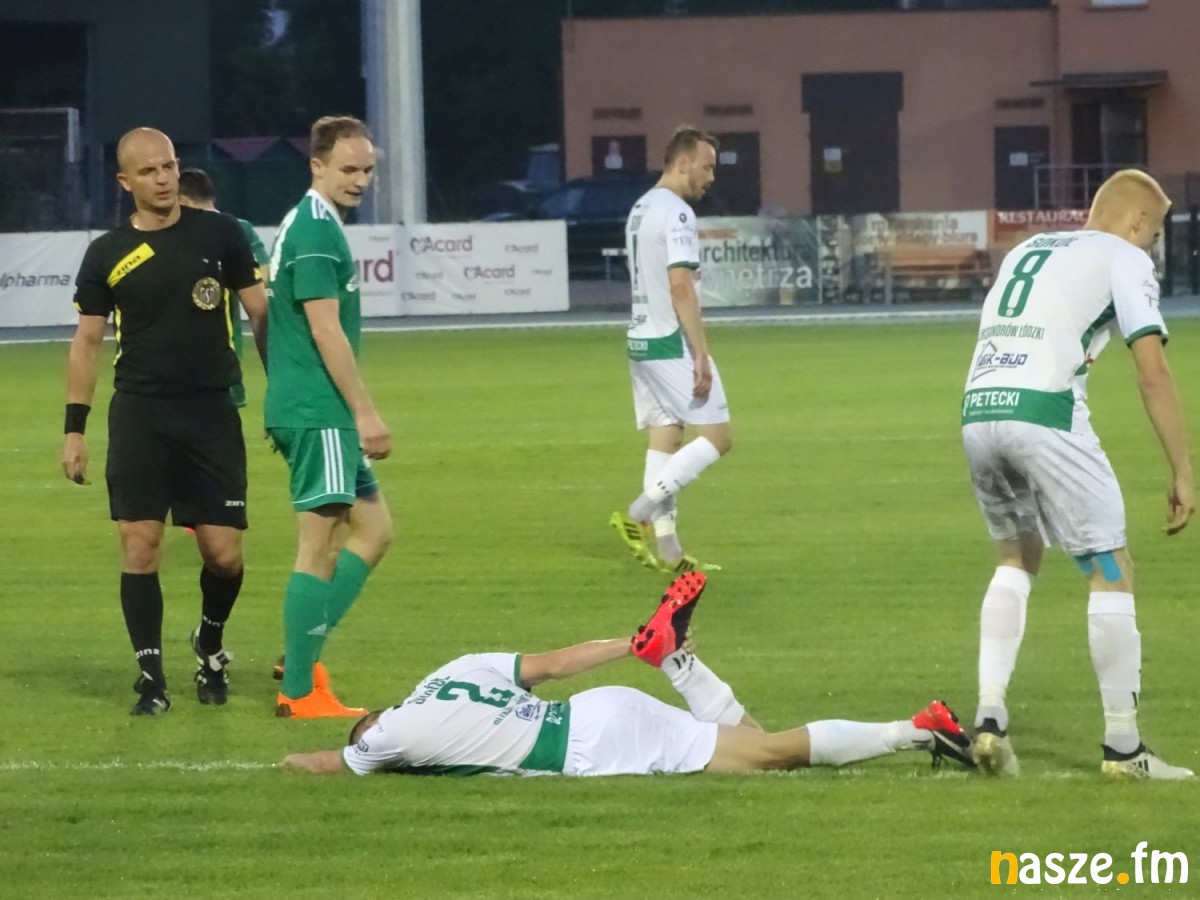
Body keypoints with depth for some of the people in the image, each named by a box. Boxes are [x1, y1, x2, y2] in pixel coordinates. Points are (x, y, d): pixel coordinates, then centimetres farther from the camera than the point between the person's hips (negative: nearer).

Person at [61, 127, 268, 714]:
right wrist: (74, 427, 2)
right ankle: (151, 678, 1)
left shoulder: (218, 233, 2)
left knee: (224, 553, -1)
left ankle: (210, 644, 28)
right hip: (139, 416, 0)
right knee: (140, 544, -7)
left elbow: (261, 313, 6)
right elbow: (87, 340, 8)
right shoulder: (107, 254, 3)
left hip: (211, 412, 0)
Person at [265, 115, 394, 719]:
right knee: (320, 544, -7)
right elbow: (325, 330, -19)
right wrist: (364, 412, -17)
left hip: (308, 410, 10)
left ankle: (303, 658, 13)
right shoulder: (317, 231, -14)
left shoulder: (306, 224, 17)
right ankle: (299, 693, -4)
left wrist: (354, 411, 26)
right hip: (316, 413, -10)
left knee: (372, 530, 14)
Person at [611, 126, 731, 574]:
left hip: (641, 344, 9)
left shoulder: (640, 209, 15)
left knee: (664, 440, 9)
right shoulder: (676, 213, -14)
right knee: (718, 436, -4)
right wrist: (701, 356, -20)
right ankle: (638, 515, -12)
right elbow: (680, 288, -20)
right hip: (672, 346, -9)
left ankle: (666, 548, 5)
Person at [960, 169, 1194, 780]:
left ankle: (989, 717, 14)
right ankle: (1123, 748, 5)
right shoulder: (1124, 259, 8)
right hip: (1045, 412, -6)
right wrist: (1182, 473, 0)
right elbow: (1152, 371, -1)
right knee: (1111, 570, 4)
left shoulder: (1025, 251, 28)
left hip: (977, 410, 7)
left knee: (1017, 557, 26)